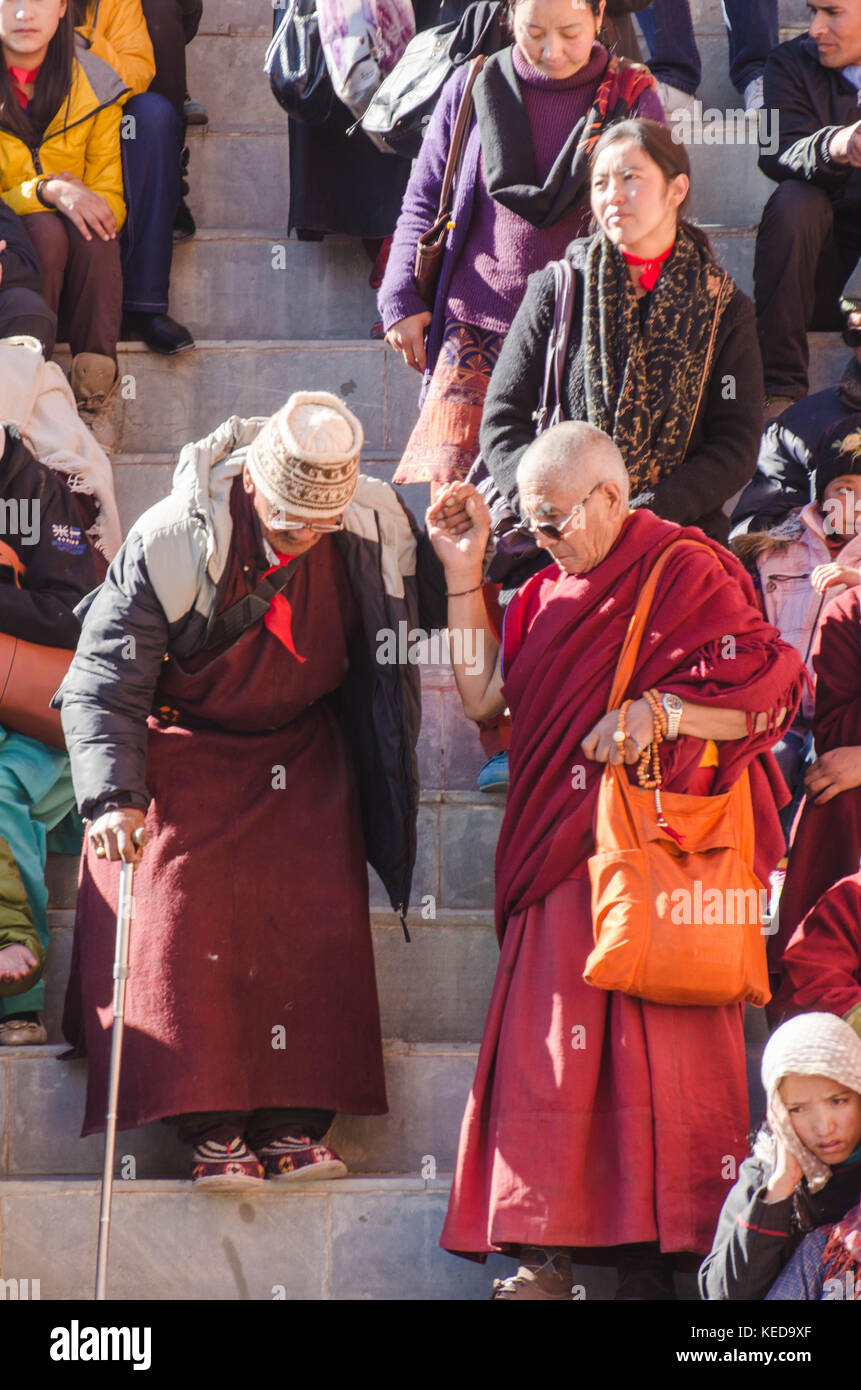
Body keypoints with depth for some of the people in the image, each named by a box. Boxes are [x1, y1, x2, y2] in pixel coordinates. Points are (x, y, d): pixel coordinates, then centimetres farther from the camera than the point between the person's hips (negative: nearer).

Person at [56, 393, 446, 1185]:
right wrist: (112, 797, -33)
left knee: (321, 921, -10)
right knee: (187, 913, -17)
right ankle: (213, 1128, -14)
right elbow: (104, 683, -23)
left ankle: (295, 1124, -5)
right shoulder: (171, 543, -26)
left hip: (305, 749, 3)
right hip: (188, 749, -3)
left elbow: (425, 616, 8)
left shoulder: (376, 528, -16)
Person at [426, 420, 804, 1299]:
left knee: (656, 1048, -8)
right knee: (554, 1048, -1)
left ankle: (651, 1254, -7)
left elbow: (770, 696, -9)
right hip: (561, 861, 6)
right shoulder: (549, 593, 17)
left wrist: (657, 712, -17)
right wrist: (463, 570, 9)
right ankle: (548, 1251, -2)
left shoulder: (687, 576, -4)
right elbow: (481, 694, 11)